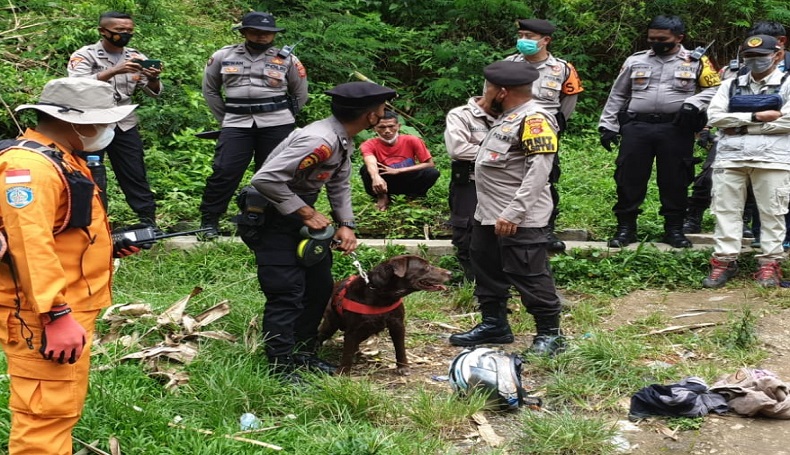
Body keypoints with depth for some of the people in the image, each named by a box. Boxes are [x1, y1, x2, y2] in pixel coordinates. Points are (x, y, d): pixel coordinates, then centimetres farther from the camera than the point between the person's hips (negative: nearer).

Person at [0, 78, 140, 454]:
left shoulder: (62, 159, 16)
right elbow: (31, 245, -28)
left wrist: (110, 244, 13)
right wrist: (56, 315, -29)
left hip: (69, 309, 11)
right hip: (42, 318, -11)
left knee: (63, 407, 19)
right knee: (46, 414, -7)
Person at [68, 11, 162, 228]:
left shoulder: (136, 57, 7)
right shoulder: (84, 55, -5)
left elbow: (153, 92, 4)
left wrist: (154, 79, -20)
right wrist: (114, 71, -34)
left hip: (125, 126, 3)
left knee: (136, 176, 3)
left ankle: (149, 222, 7)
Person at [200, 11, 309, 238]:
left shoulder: (287, 59, 4)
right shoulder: (223, 56, 6)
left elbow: (300, 95, 14)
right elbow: (210, 90, 17)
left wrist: (282, 118, 10)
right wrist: (225, 118, 12)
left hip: (276, 125, 0)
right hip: (237, 124, 0)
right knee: (224, 172, -8)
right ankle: (209, 221, 2)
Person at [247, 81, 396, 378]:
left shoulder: (344, 140, 1)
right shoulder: (320, 141, -31)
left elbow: (340, 185, 12)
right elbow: (265, 179, -33)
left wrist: (346, 225, -3)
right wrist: (307, 213, -26)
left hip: (299, 215, 10)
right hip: (270, 218, -10)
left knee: (320, 285, 14)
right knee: (287, 294, -11)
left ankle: (303, 354, 27)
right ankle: (282, 368, -2)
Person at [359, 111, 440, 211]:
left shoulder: (412, 141, -14)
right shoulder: (370, 145, -17)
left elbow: (429, 164, -14)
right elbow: (371, 163, -39)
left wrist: (398, 171, -23)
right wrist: (376, 178, -64)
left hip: (409, 182, 1)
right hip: (386, 184, -1)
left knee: (432, 172, -27)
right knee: (365, 170, -29)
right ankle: (382, 197, -6)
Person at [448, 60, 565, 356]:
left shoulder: (534, 119, -17)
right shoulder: (507, 118, 16)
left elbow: (539, 170, -24)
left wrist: (513, 213, -26)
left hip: (519, 220, -11)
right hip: (488, 215, 11)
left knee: (528, 276, -4)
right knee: (487, 271, 18)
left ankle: (550, 333, 8)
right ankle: (494, 324, 32)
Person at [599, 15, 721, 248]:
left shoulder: (696, 62, 5)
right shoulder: (635, 61, 11)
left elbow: (714, 88, 6)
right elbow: (617, 95, 15)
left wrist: (694, 103, -11)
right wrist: (608, 125, 10)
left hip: (676, 130, -1)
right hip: (636, 127, 2)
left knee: (675, 181, 5)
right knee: (629, 179, 1)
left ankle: (674, 229, 16)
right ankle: (625, 228, 12)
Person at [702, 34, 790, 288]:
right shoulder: (731, 85, 14)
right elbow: (714, 116, 1)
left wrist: (742, 126, -7)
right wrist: (755, 117, -10)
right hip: (730, 157, 3)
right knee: (726, 209, 1)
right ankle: (725, 260, 7)